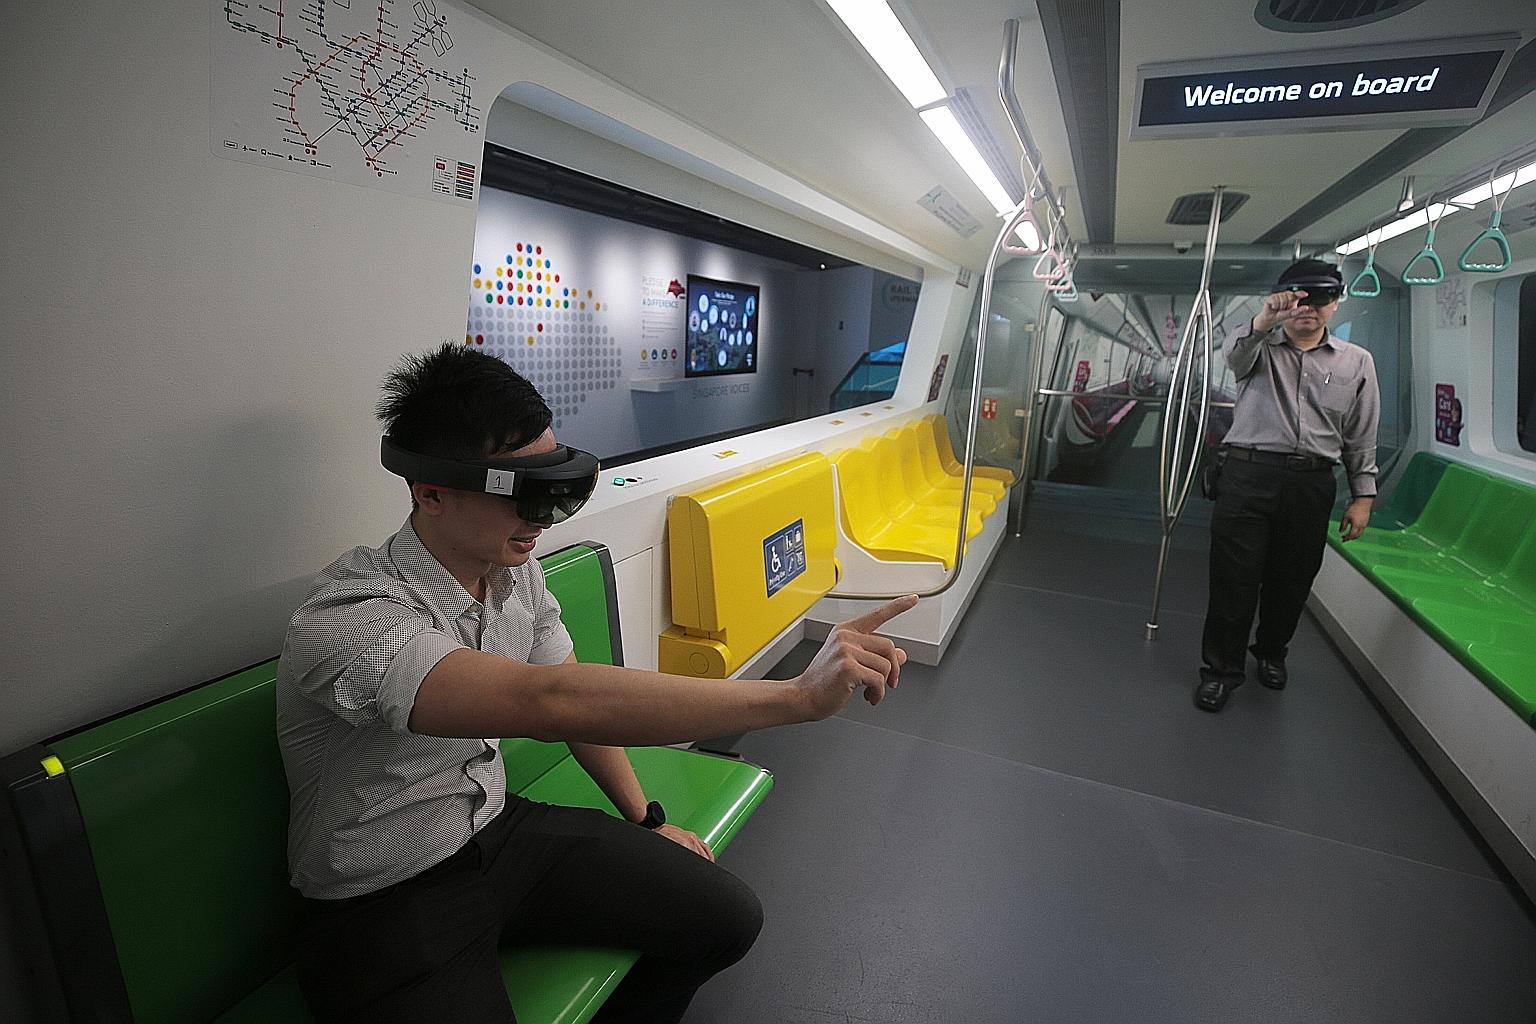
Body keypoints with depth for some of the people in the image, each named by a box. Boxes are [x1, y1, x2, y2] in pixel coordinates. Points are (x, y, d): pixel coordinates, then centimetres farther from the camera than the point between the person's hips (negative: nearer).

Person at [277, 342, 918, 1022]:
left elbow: (581, 698, 8)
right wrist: (801, 694, -45)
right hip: (387, 905, -6)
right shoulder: (351, 621, -30)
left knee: (727, 917, -1)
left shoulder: (516, 571, -5)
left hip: (497, 829, 6)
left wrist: (646, 820, 8)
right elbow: (551, 701, -44)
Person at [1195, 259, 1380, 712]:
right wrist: (1264, 320, -39)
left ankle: (1272, 651, 38)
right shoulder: (1260, 348, 8)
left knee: (1293, 578, 13)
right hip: (1249, 474, -2)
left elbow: (1361, 438, 13)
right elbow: (1235, 352, -19)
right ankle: (1222, 668, 11)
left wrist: (1362, 496, 10)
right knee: (1234, 577, -2)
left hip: (1312, 483, 3)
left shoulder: (1357, 361, 13)